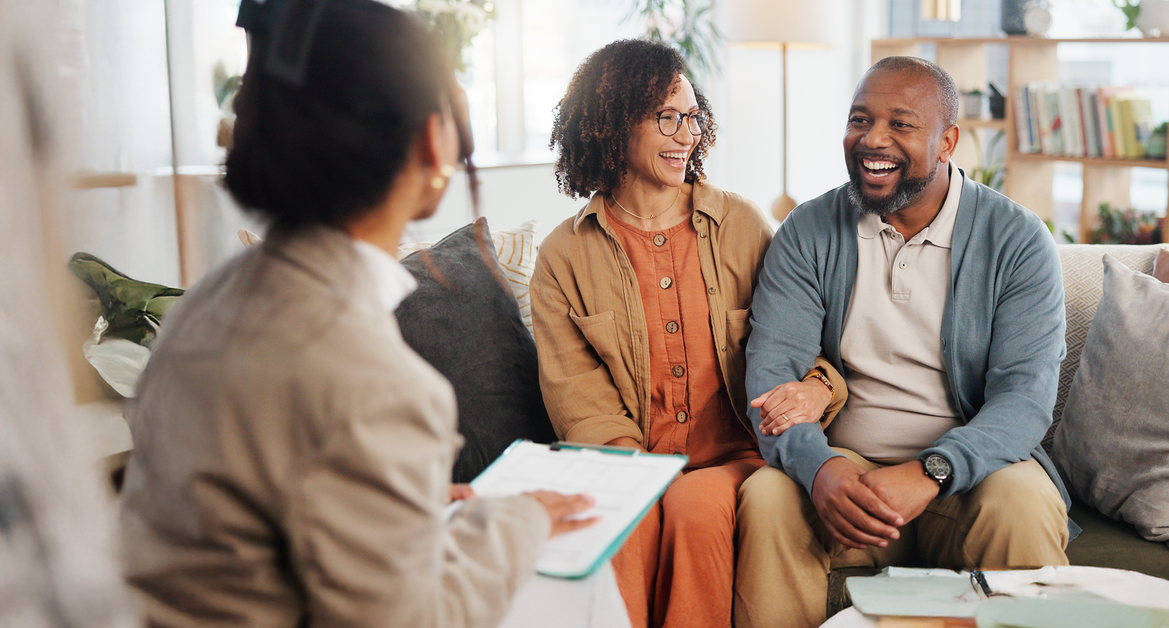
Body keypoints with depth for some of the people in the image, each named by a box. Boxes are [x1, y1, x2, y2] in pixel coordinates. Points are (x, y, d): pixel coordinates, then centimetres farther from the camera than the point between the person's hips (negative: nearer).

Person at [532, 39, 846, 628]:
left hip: (735, 458, 1)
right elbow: (577, 399, -2)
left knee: (696, 507, -31)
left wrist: (817, 387, -14)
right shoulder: (563, 256, 5)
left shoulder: (742, 225, 9)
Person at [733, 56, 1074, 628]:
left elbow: (1025, 393, -11)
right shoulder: (808, 232, 3)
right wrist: (817, 467, -27)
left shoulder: (1018, 240, -2)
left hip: (970, 468, 0)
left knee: (1024, 507, -32)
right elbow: (770, 367, -7)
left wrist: (929, 473, -30)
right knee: (766, 498, -28)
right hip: (841, 466, 1)